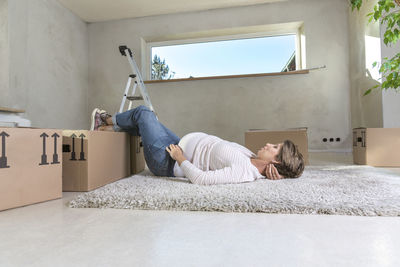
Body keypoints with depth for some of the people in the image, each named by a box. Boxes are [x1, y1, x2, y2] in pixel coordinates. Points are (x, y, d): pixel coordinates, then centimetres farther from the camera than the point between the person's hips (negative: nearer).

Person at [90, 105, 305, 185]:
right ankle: (106, 127, 44)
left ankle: (108, 121, 37)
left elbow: (201, 179, -37)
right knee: (145, 121, 20)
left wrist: (181, 159, -23)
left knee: (143, 112, 6)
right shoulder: (254, 163, -8)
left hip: (167, 161, -8)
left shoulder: (243, 171, -33)